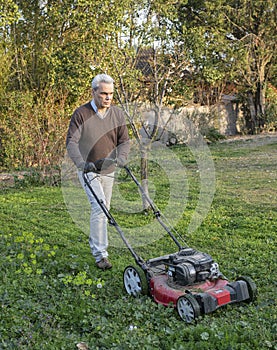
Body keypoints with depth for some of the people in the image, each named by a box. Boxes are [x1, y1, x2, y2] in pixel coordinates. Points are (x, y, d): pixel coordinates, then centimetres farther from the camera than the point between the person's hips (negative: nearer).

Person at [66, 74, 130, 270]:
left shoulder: (118, 114, 0)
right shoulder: (81, 114, -13)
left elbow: (124, 140, 1)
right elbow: (71, 142, -18)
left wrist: (121, 158, -20)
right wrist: (81, 163, -35)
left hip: (108, 170, 5)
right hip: (88, 170, -5)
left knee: (104, 210, 14)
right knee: (99, 207, -17)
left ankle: (95, 243, 35)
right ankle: (100, 254, -14)